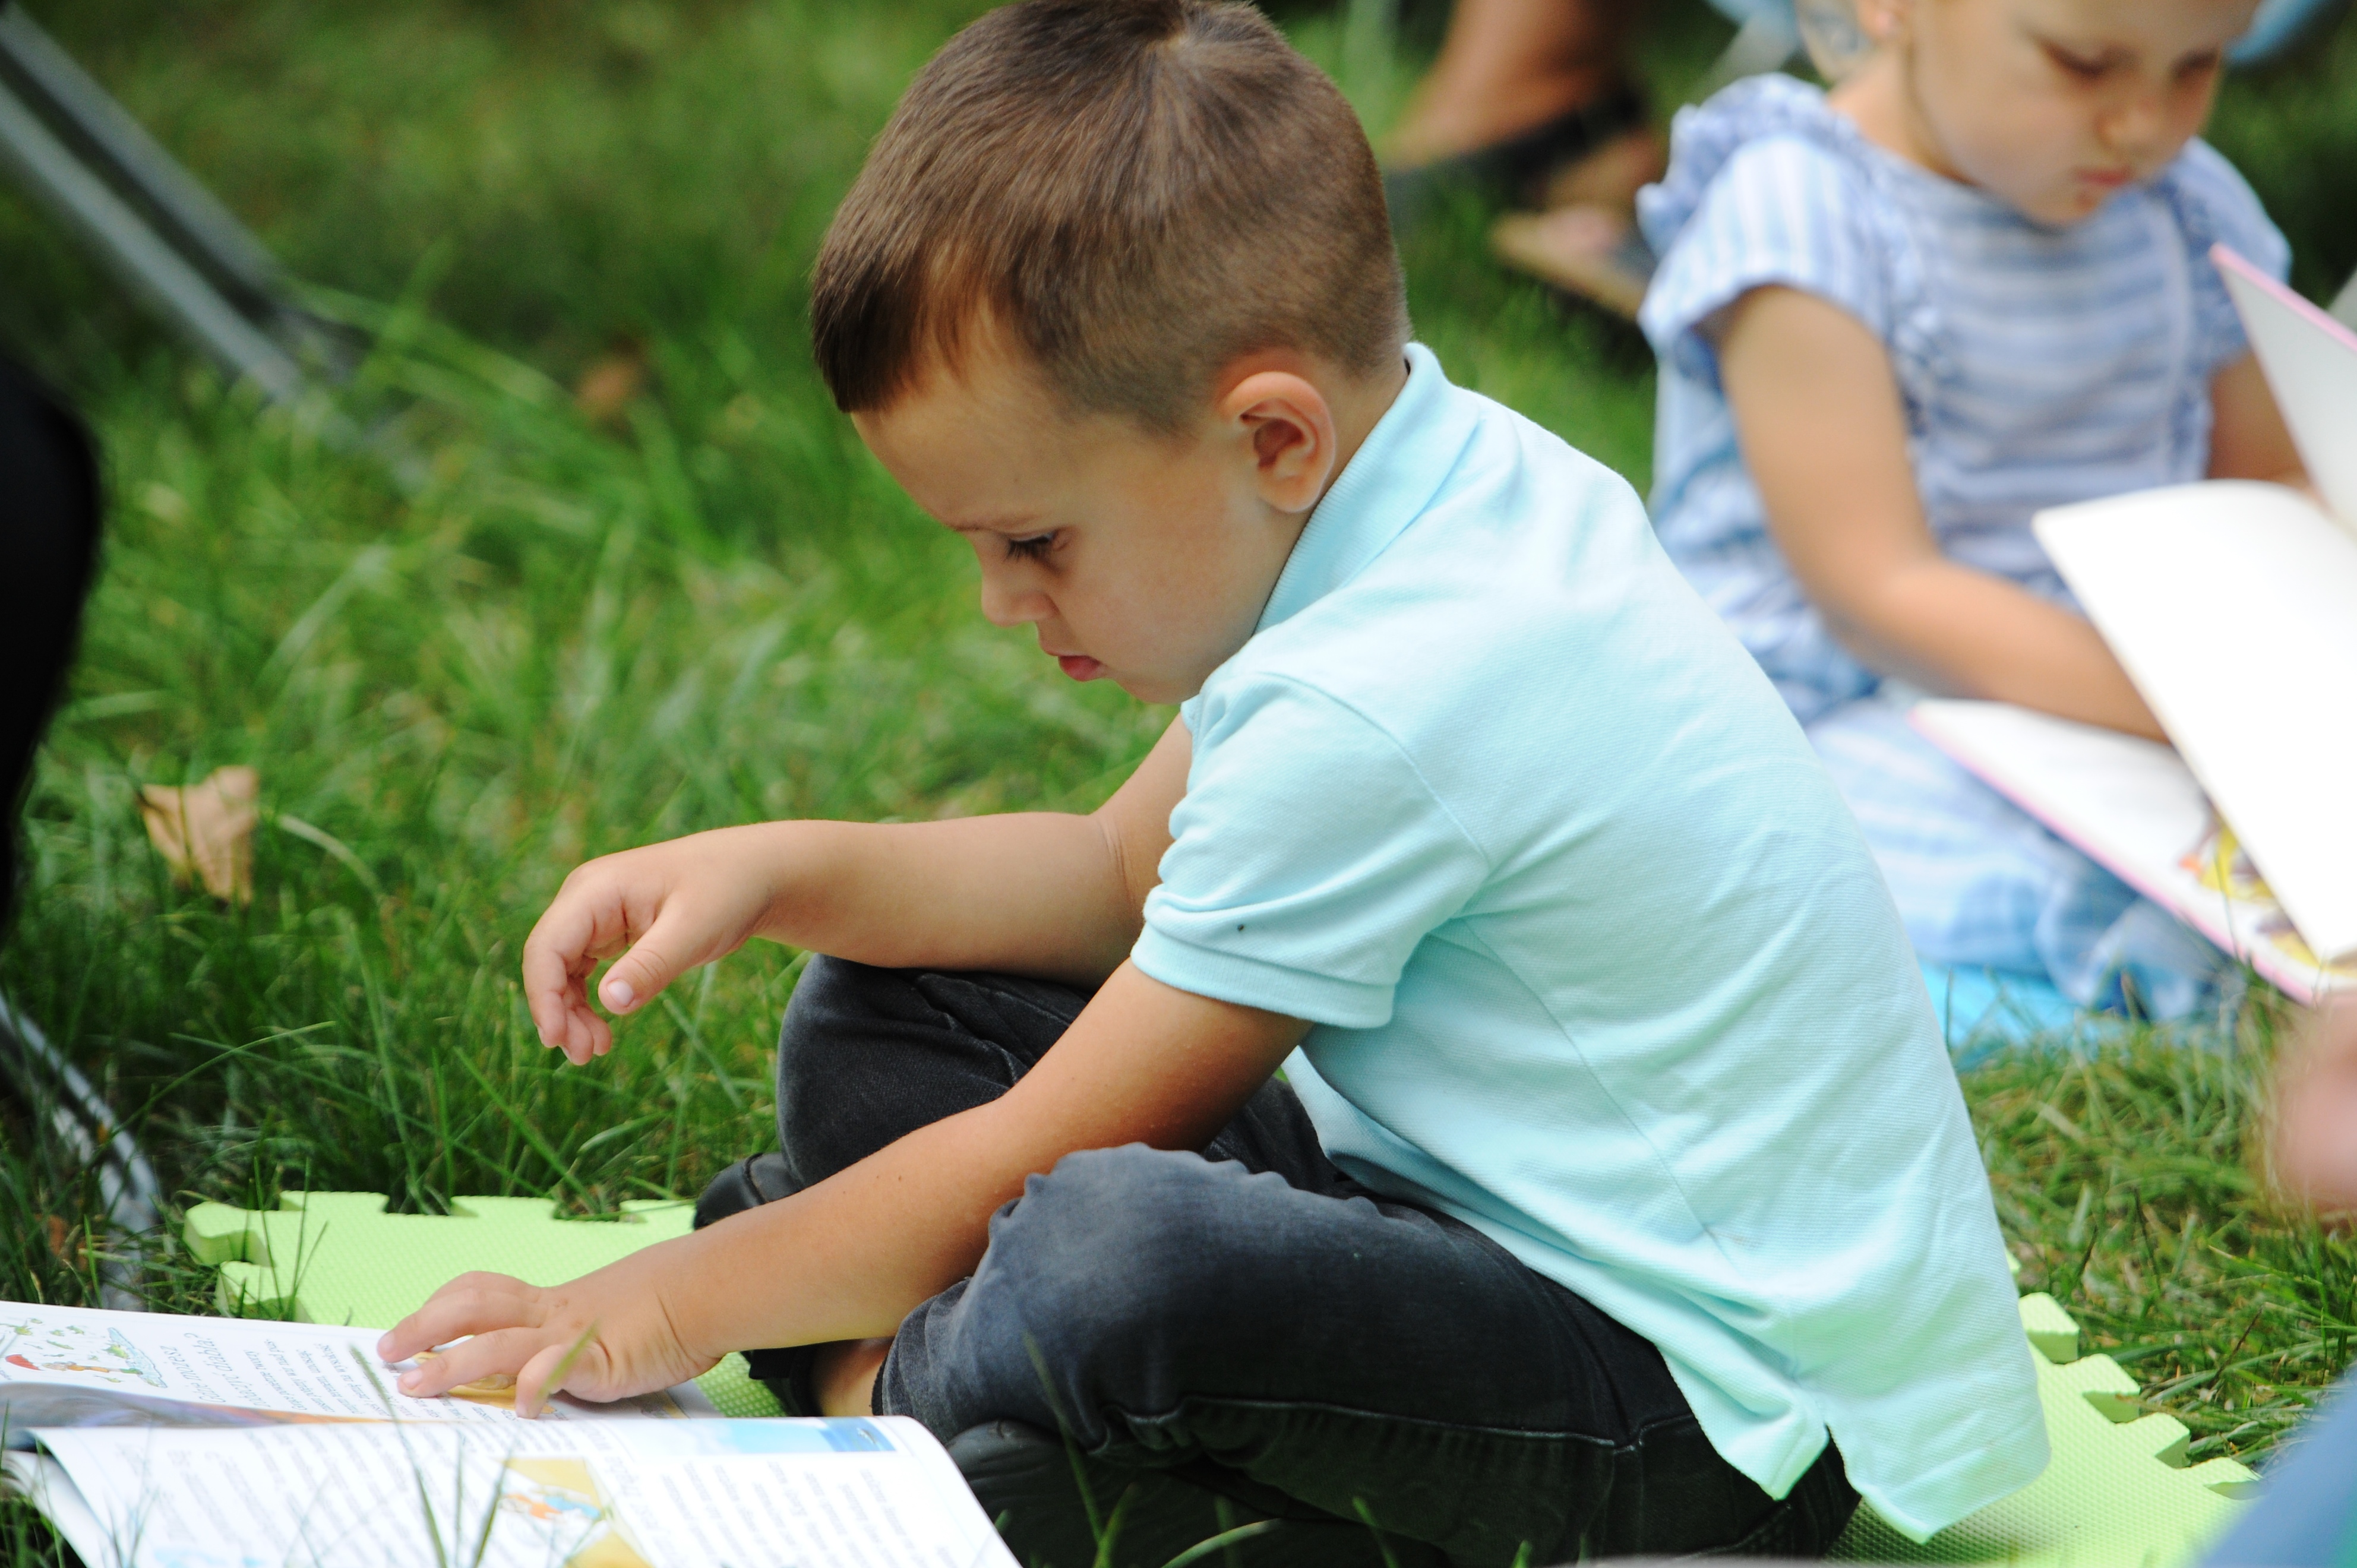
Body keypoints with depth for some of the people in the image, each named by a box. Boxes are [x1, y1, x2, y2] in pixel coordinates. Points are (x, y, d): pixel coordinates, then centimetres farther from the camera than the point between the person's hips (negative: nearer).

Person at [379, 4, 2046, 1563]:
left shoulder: (1377, 717, -27)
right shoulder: (1427, 474, 2)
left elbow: (1034, 1167, -18)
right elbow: (1128, 875, 18)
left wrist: (669, 1309, -6)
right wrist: (783, 871, 5)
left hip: (1720, 1420, -10)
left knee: (1101, 1261, -38)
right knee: (885, 1019, 11)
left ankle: (898, 1402, -9)